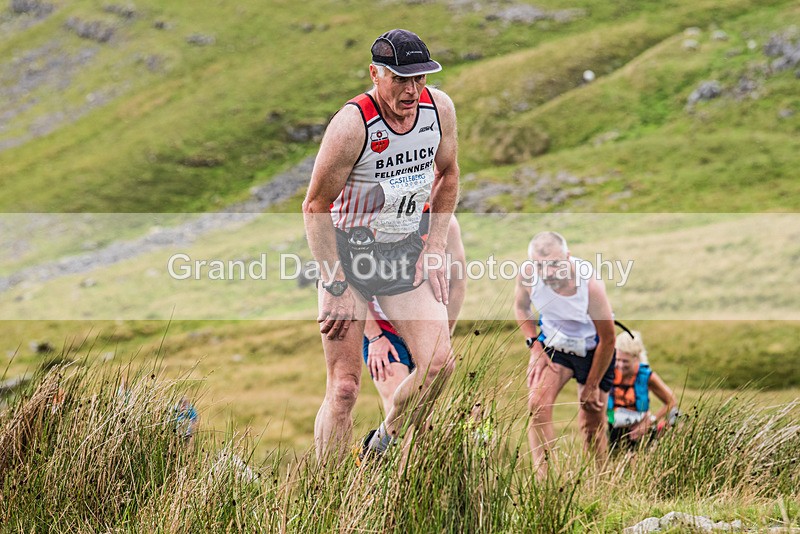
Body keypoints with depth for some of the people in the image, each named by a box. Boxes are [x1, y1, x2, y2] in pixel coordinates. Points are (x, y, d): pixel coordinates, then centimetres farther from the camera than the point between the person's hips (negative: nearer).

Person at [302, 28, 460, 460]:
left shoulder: (439, 108, -6)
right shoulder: (352, 124, -23)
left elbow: (447, 174, 13)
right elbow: (315, 208, -16)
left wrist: (434, 247, 5)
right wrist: (338, 288, -18)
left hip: (404, 250, 5)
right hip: (347, 250, -5)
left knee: (439, 364, -9)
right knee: (344, 386, -9)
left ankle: (384, 442, 16)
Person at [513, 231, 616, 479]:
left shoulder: (591, 285, -34)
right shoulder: (528, 275, -25)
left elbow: (607, 339, -20)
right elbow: (521, 306, 2)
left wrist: (592, 386, -11)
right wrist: (534, 345, -10)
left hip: (593, 349, -2)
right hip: (553, 343, 2)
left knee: (592, 424, 3)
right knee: (537, 404, -22)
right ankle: (542, 479, -24)